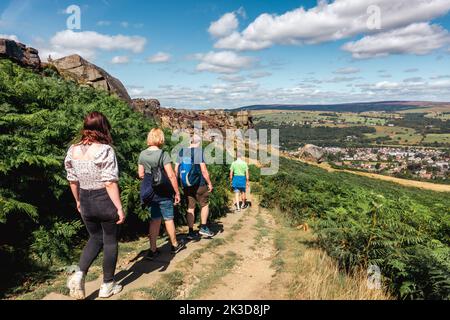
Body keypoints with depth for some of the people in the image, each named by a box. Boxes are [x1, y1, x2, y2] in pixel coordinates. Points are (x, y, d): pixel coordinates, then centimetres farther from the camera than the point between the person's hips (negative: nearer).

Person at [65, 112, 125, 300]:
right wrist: (119, 208, -15)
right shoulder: (105, 150, -17)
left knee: (95, 238, 25)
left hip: (85, 202, 5)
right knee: (110, 242, 12)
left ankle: (80, 274, 7)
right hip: (106, 201, -5)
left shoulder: (73, 150, 1)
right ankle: (107, 286, 24)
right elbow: (110, 183, -20)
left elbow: (72, 180, 8)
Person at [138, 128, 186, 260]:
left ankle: (153, 250, 15)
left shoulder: (142, 154, 0)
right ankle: (175, 245, 28)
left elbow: (141, 175, 5)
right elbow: (171, 175, -18)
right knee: (168, 219, 11)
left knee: (155, 219, 13)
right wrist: (177, 192, -10)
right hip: (164, 192, -4)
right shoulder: (163, 154, -16)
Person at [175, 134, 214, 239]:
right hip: (199, 184, -5)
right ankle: (203, 228, 13)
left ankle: (191, 232, 13)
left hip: (186, 185, 5)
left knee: (190, 207, 11)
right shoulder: (199, 151, -11)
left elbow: (176, 169, 5)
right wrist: (210, 183, -7)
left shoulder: (181, 152, 5)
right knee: (204, 205, 14)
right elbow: (203, 170, -15)